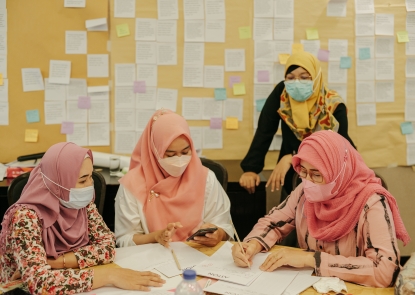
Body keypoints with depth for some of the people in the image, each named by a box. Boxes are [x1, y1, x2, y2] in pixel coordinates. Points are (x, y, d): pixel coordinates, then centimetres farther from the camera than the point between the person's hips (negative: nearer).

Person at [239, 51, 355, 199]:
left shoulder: (334, 106, -20)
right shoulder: (281, 93, -13)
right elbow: (264, 131, -15)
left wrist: (292, 157, -38)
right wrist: (250, 168, -26)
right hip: (293, 178, 2)